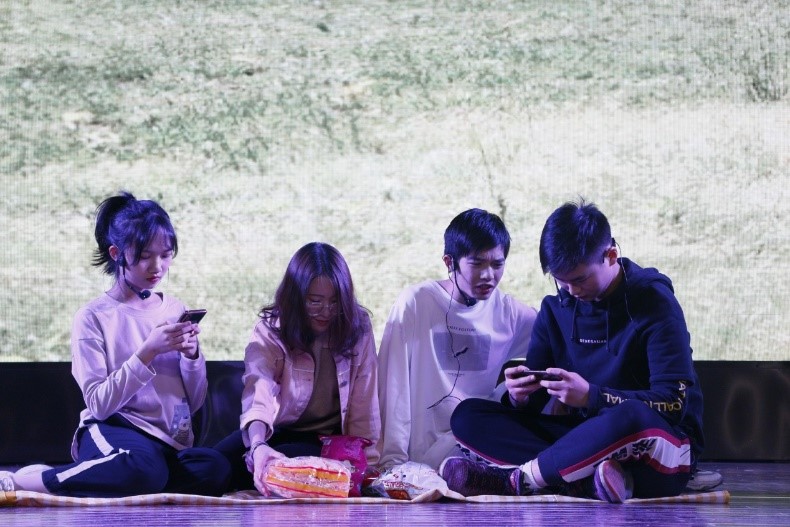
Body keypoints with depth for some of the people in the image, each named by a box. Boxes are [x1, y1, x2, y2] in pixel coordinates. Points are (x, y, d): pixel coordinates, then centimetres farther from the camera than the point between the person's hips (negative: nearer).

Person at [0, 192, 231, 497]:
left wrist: (191, 354, -2)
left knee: (215, 470, -33)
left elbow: (194, 402, 17)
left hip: (171, 442, 5)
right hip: (112, 429, -5)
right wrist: (148, 351, -17)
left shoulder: (174, 310, 14)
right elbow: (99, 403, -9)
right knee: (143, 468, -42)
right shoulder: (94, 318, 1)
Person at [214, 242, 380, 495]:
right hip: (278, 431, 1)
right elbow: (258, 396, -28)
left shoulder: (358, 327, -6)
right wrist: (258, 445, -47)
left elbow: (364, 410, -4)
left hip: (331, 441, -1)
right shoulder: (270, 330, -10)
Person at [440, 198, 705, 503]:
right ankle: (587, 479, -31)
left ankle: (514, 480, -26)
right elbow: (535, 398, 7)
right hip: (588, 436, 6)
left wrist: (591, 396, -28)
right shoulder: (557, 308, 8)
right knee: (468, 415, -9)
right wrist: (520, 396, -18)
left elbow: (674, 403, -17)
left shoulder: (654, 301, -8)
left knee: (632, 417, -43)